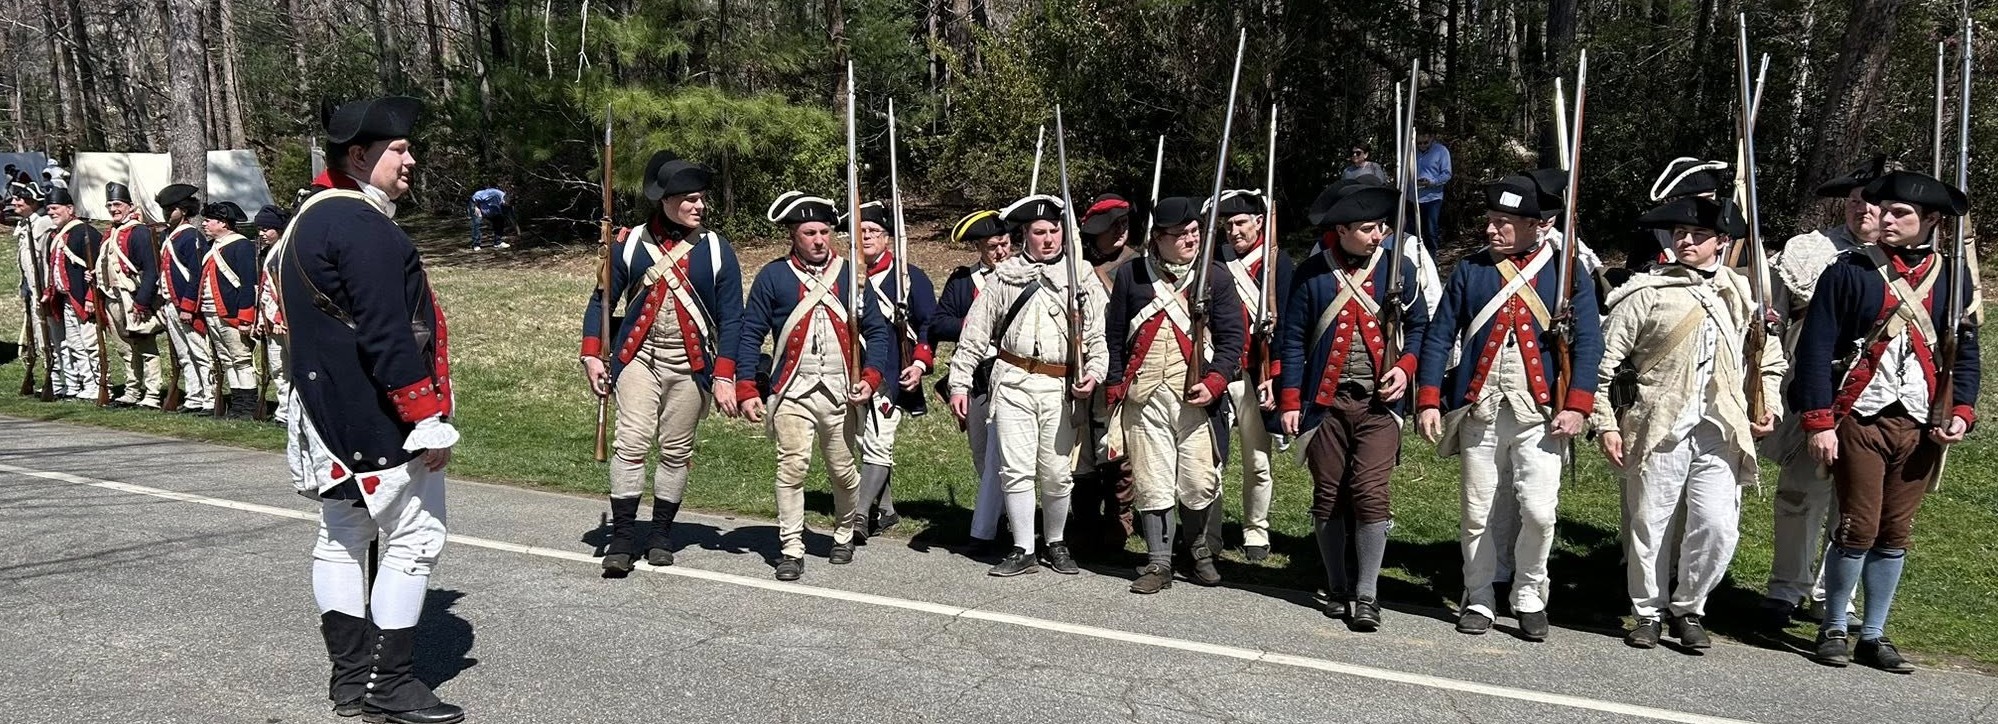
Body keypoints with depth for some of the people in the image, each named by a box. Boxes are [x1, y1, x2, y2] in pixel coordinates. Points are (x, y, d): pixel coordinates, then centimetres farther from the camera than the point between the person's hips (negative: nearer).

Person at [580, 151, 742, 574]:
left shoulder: (717, 250, -1)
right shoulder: (630, 243, 0)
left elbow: (731, 319, -1)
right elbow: (601, 301, 6)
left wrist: (724, 377, -7)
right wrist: (592, 356, -4)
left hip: (690, 366, 0)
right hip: (638, 360, 0)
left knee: (676, 453, 7)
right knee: (631, 443, -9)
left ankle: (662, 534, 22)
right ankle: (623, 536, -1)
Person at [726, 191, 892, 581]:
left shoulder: (850, 275, 7)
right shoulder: (773, 277, 2)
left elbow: (877, 330, 8)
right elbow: (750, 335, 2)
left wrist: (870, 378, -6)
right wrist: (747, 390, -6)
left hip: (841, 393, 2)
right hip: (792, 392, -2)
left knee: (843, 472, 11)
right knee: (791, 469, -8)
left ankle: (844, 535, 34)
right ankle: (791, 550, 2)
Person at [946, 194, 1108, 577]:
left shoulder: (1082, 276, 8)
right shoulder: (1004, 276, 8)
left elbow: (1097, 333, 5)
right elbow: (975, 334, 7)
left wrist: (1094, 372, -12)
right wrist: (959, 382, 2)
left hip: (1060, 386, 0)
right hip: (1013, 383, 0)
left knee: (1057, 473, 4)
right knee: (1016, 469, -2)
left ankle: (1056, 543, 24)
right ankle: (1023, 551, 7)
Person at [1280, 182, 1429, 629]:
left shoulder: (1397, 267, 3)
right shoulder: (1313, 273, 1)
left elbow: (1419, 325, 11)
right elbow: (1293, 339, 3)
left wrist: (1406, 366, -7)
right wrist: (1290, 400, -1)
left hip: (1379, 402, -1)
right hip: (1325, 402, 1)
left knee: (1370, 493, -11)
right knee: (1328, 498, 7)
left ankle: (1366, 596, -1)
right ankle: (1337, 588, 22)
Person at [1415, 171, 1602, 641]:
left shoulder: (1568, 274, 4)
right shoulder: (1470, 270, 8)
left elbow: (1588, 344, 0)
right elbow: (1439, 336, 5)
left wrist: (1576, 406, -11)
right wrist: (1428, 400, -3)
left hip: (1539, 413, -2)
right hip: (1478, 411, 2)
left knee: (1538, 511, -11)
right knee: (1478, 515, 6)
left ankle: (1530, 597, 12)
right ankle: (1478, 601, 23)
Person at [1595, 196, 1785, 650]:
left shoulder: (1742, 294, 13)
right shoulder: (1645, 293, 1)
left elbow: (1770, 359, 26)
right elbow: (1604, 363, -1)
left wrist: (1769, 405, 11)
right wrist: (1606, 423, -5)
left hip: (1721, 431, 2)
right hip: (1659, 427, -2)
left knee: (1718, 526, -7)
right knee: (1649, 524, 3)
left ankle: (1688, 609, 15)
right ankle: (1648, 612, 21)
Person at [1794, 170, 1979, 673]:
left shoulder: (1952, 278, 9)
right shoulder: (1848, 271, -3)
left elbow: (1965, 351, 13)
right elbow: (1815, 349, -6)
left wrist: (1962, 411, -2)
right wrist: (1820, 423, -11)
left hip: (1920, 426, 4)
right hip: (1860, 420, -3)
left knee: (1895, 534, 9)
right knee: (1858, 528, -4)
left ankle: (1874, 636, 19)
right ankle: (1833, 631, 11)